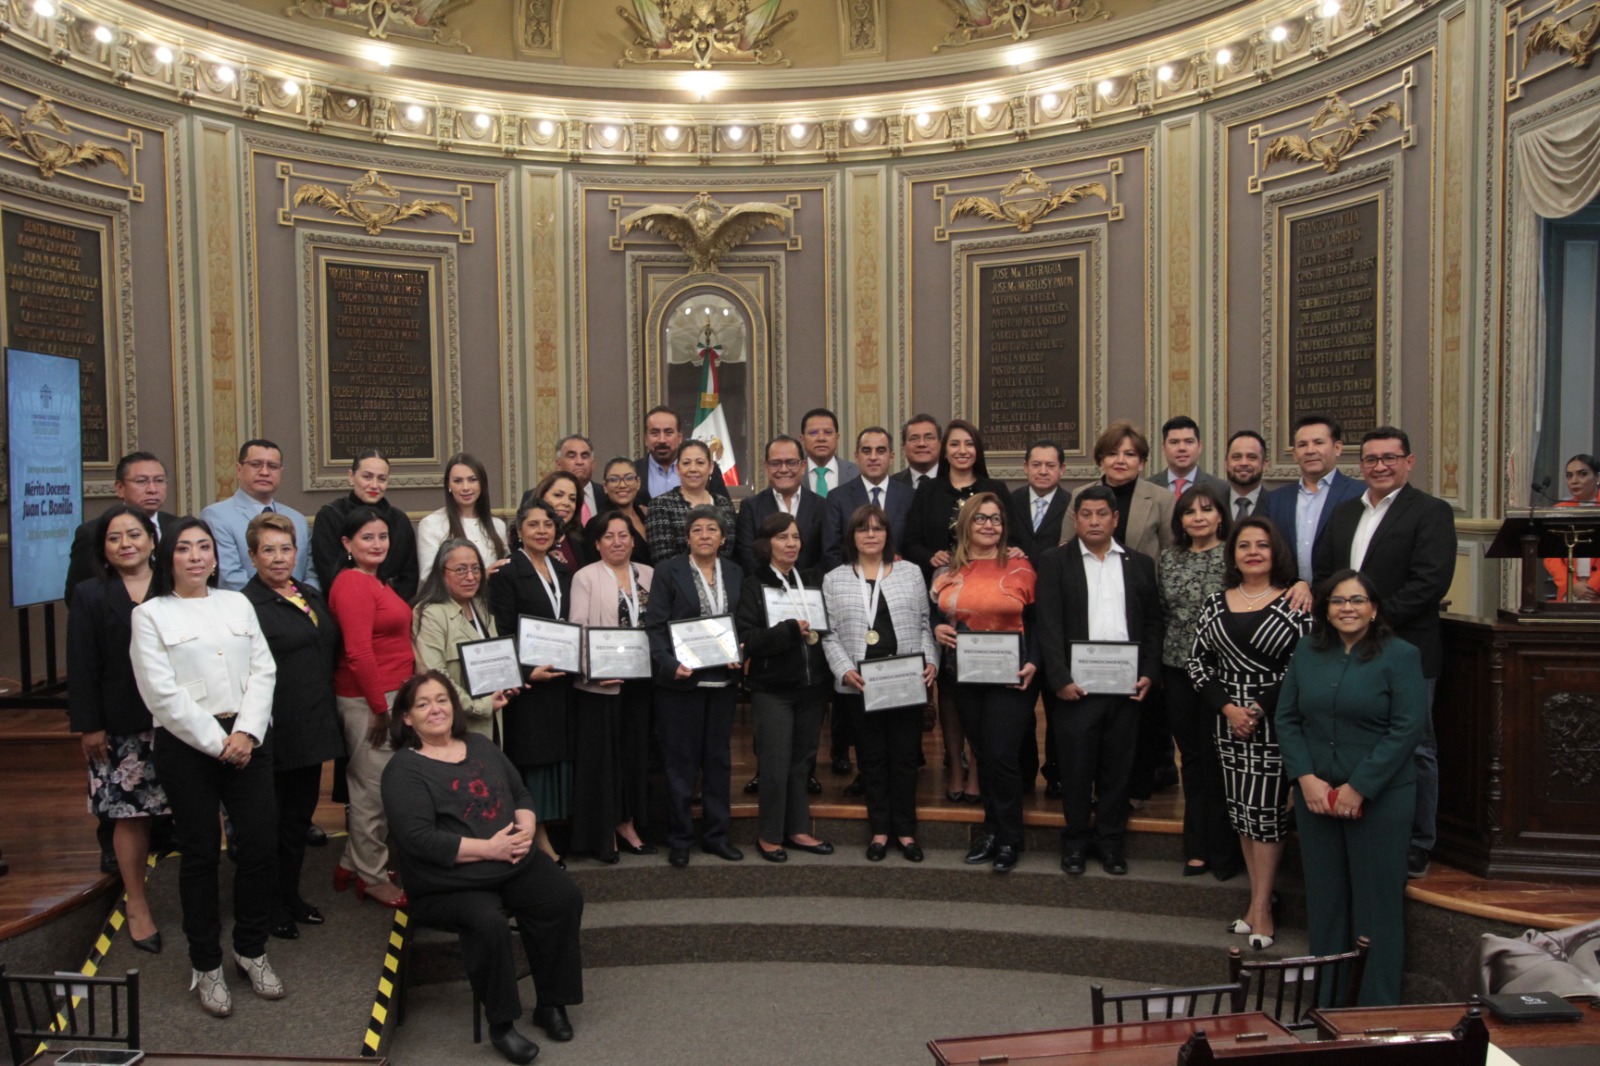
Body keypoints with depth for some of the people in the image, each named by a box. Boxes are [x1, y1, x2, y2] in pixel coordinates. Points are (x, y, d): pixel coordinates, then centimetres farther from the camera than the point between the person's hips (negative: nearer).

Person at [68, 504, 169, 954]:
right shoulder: (90, 596, 3)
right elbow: (82, 668, 0)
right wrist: (89, 726, -5)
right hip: (120, 727, -1)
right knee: (129, 816, 5)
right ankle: (137, 907, 20)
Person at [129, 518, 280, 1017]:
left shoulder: (237, 604, 12)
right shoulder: (151, 614, 1)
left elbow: (263, 671, 5)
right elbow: (162, 694, -7)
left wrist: (246, 733, -8)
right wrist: (217, 742, -11)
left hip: (245, 739, 3)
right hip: (186, 745, -3)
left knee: (261, 844, 0)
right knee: (200, 854, 5)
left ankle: (251, 948, 21)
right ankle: (206, 965, 21)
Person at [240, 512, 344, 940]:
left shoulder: (312, 596, 12)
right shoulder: (247, 605, -13)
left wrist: (329, 719, 17)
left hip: (314, 728, 8)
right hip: (276, 733, -8)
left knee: (300, 815, 18)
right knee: (271, 821, 6)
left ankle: (290, 895, 33)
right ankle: (269, 905, 21)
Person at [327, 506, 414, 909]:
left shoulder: (377, 582, 15)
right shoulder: (352, 585, -15)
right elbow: (358, 653, -21)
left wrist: (389, 702, 14)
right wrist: (380, 707, -17)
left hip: (387, 697, 9)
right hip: (369, 700, -9)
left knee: (366, 787, 18)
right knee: (375, 788, 3)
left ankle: (353, 864, 32)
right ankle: (372, 877, 18)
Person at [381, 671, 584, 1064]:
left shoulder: (481, 745, 13)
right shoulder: (403, 770, -7)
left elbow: (520, 793, 17)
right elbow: (421, 840, -18)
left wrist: (525, 828, -6)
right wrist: (489, 848, -20)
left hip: (515, 864, 5)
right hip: (450, 883, -5)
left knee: (566, 899, -17)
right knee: (488, 922, -32)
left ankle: (551, 1004, 0)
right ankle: (501, 1025, -12)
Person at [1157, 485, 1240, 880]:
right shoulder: (1169, 558, 8)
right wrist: (1156, 665, 8)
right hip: (1178, 668, 4)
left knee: (1216, 756, 0)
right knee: (1191, 756, 11)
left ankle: (1222, 850, 15)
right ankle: (1197, 847, 22)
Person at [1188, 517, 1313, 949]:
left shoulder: (1294, 604, -5)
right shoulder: (1215, 603, 6)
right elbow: (1197, 662, 5)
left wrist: (1259, 709, -14)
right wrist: (1227, 707, -7)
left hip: (1276, 720, -4)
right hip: (1229, 719, 4)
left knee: (1267, 809, -1)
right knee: (1241, 809, 10)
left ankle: (1262, 907, 9)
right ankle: (1258, 899, 21)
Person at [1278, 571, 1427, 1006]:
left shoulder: (1400, 656, -4)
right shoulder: (1307, 654, 7)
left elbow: (1406, 729, -11)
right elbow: (1287, 718, 6)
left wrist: (1358, 788, -14)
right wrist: (1306, 778, -7)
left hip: (1379, 797, -4)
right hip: (1315, 796, 4)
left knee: (1377, 900, 3)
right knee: (1324, 896, 10)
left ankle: (1377, 1005, 16)